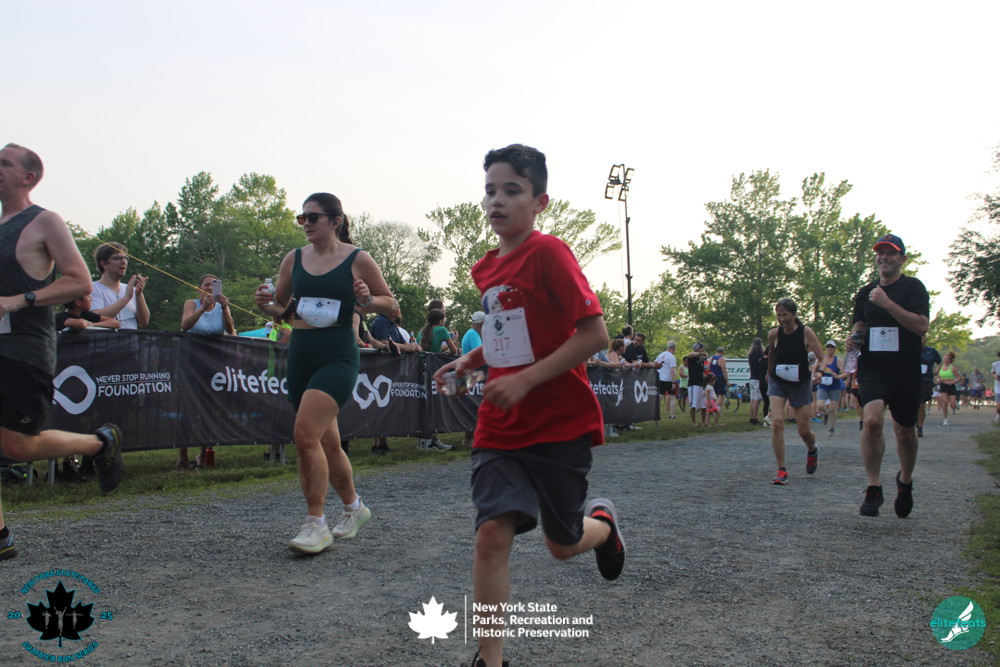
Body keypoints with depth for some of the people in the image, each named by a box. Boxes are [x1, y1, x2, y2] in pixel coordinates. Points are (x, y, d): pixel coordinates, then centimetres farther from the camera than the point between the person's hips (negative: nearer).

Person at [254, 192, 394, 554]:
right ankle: (354, 507, 34)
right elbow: (280, 306, 17)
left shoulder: (357, 259, -3)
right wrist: (265, 303, -5)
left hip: (337, 357, -6)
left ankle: (316, 524, -8)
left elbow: (389, 302, 4)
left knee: (305, 434, -20)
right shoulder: (294, 259, 9)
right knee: (327, 442, 13)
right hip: (300, 355, 6)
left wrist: (367, 299, -17)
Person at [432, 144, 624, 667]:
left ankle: (603, 520, 45)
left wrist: (526, 379, -22)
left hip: (561, 426, -5)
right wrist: (471, 360, 8)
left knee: (563, 545, 10)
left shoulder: (548, 253, -14)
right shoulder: (485, 270, 9)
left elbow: (594, 333, -18)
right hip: (500, 426, 5)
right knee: (492, 530, -10)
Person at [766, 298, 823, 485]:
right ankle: (781, 470, -9)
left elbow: (822, 357, -17)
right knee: (777, 423, -18)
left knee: (804, 431, 5)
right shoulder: (773, 334, -7)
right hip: (777, 382, 1)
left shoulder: (806, 332, -14)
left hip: (801, 384, -1)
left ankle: (812, 451, 42)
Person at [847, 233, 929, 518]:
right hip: (872, 367, 2)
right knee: (872, 420, -23)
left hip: (906, 371, -1)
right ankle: (873, 488, -12)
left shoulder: (913, 287, -3)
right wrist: (854, 336, -2)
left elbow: (921, 326, -15)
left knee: (905, 432, 11)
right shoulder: (865, 292, 10)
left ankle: (905, 481, 39)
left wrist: (888, 304, -23)